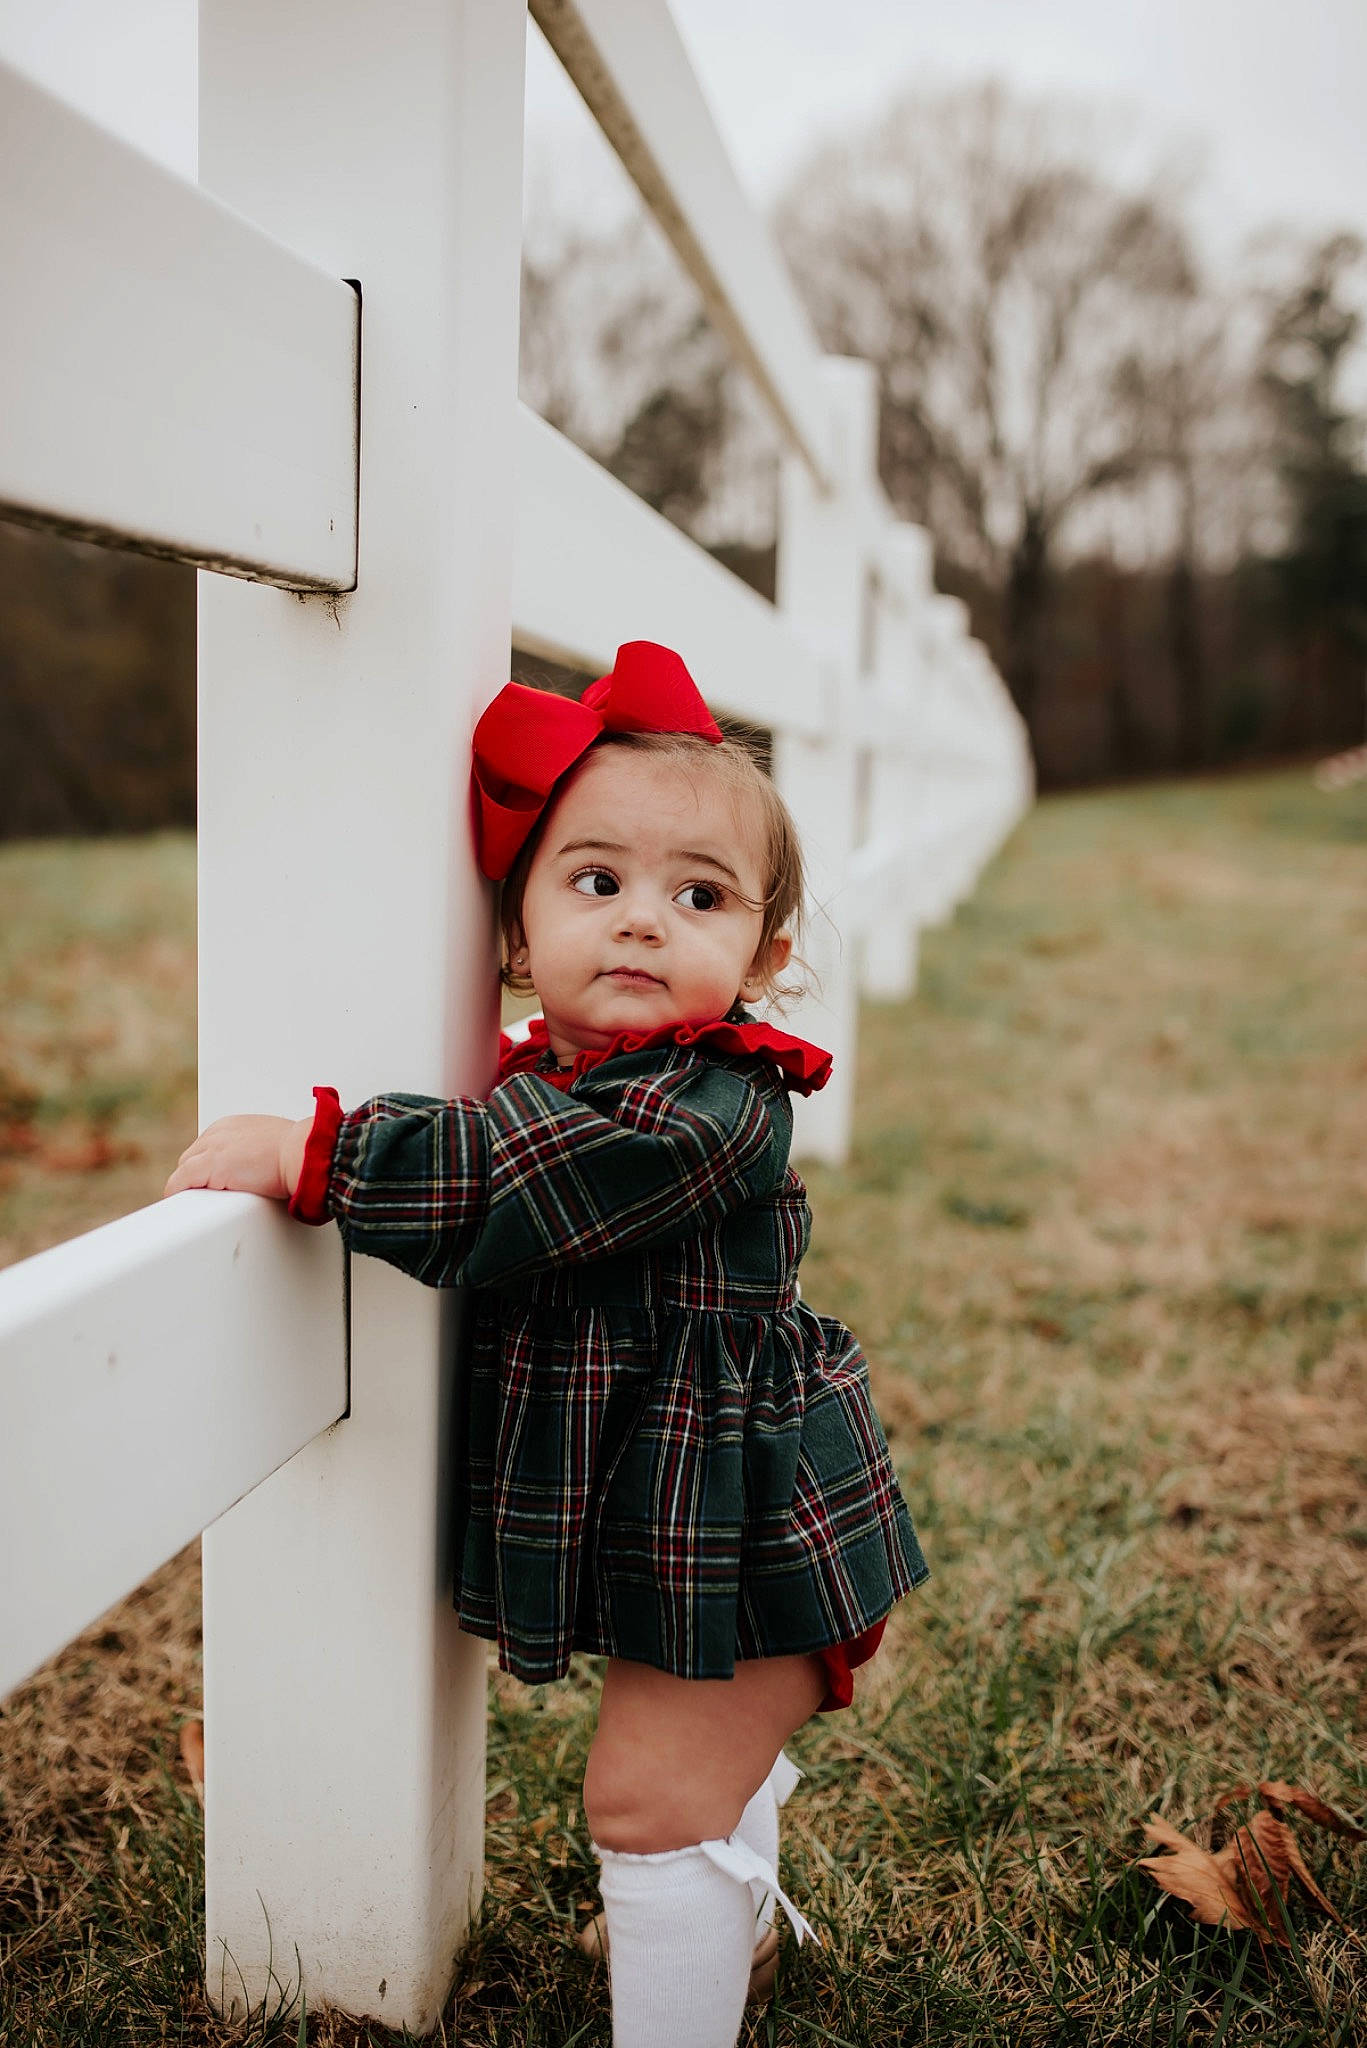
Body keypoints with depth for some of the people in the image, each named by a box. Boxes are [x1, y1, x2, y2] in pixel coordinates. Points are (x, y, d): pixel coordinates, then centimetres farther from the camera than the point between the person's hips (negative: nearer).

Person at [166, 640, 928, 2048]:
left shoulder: (712, 1102, -27)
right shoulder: (545, 1074, 0)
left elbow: (516, 1187, -39)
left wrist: (307, 1150, -37)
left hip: (734, 1535, -9)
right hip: (668, 1517, 9)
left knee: (651, 1801, 1)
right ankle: (737, 1915, 57)